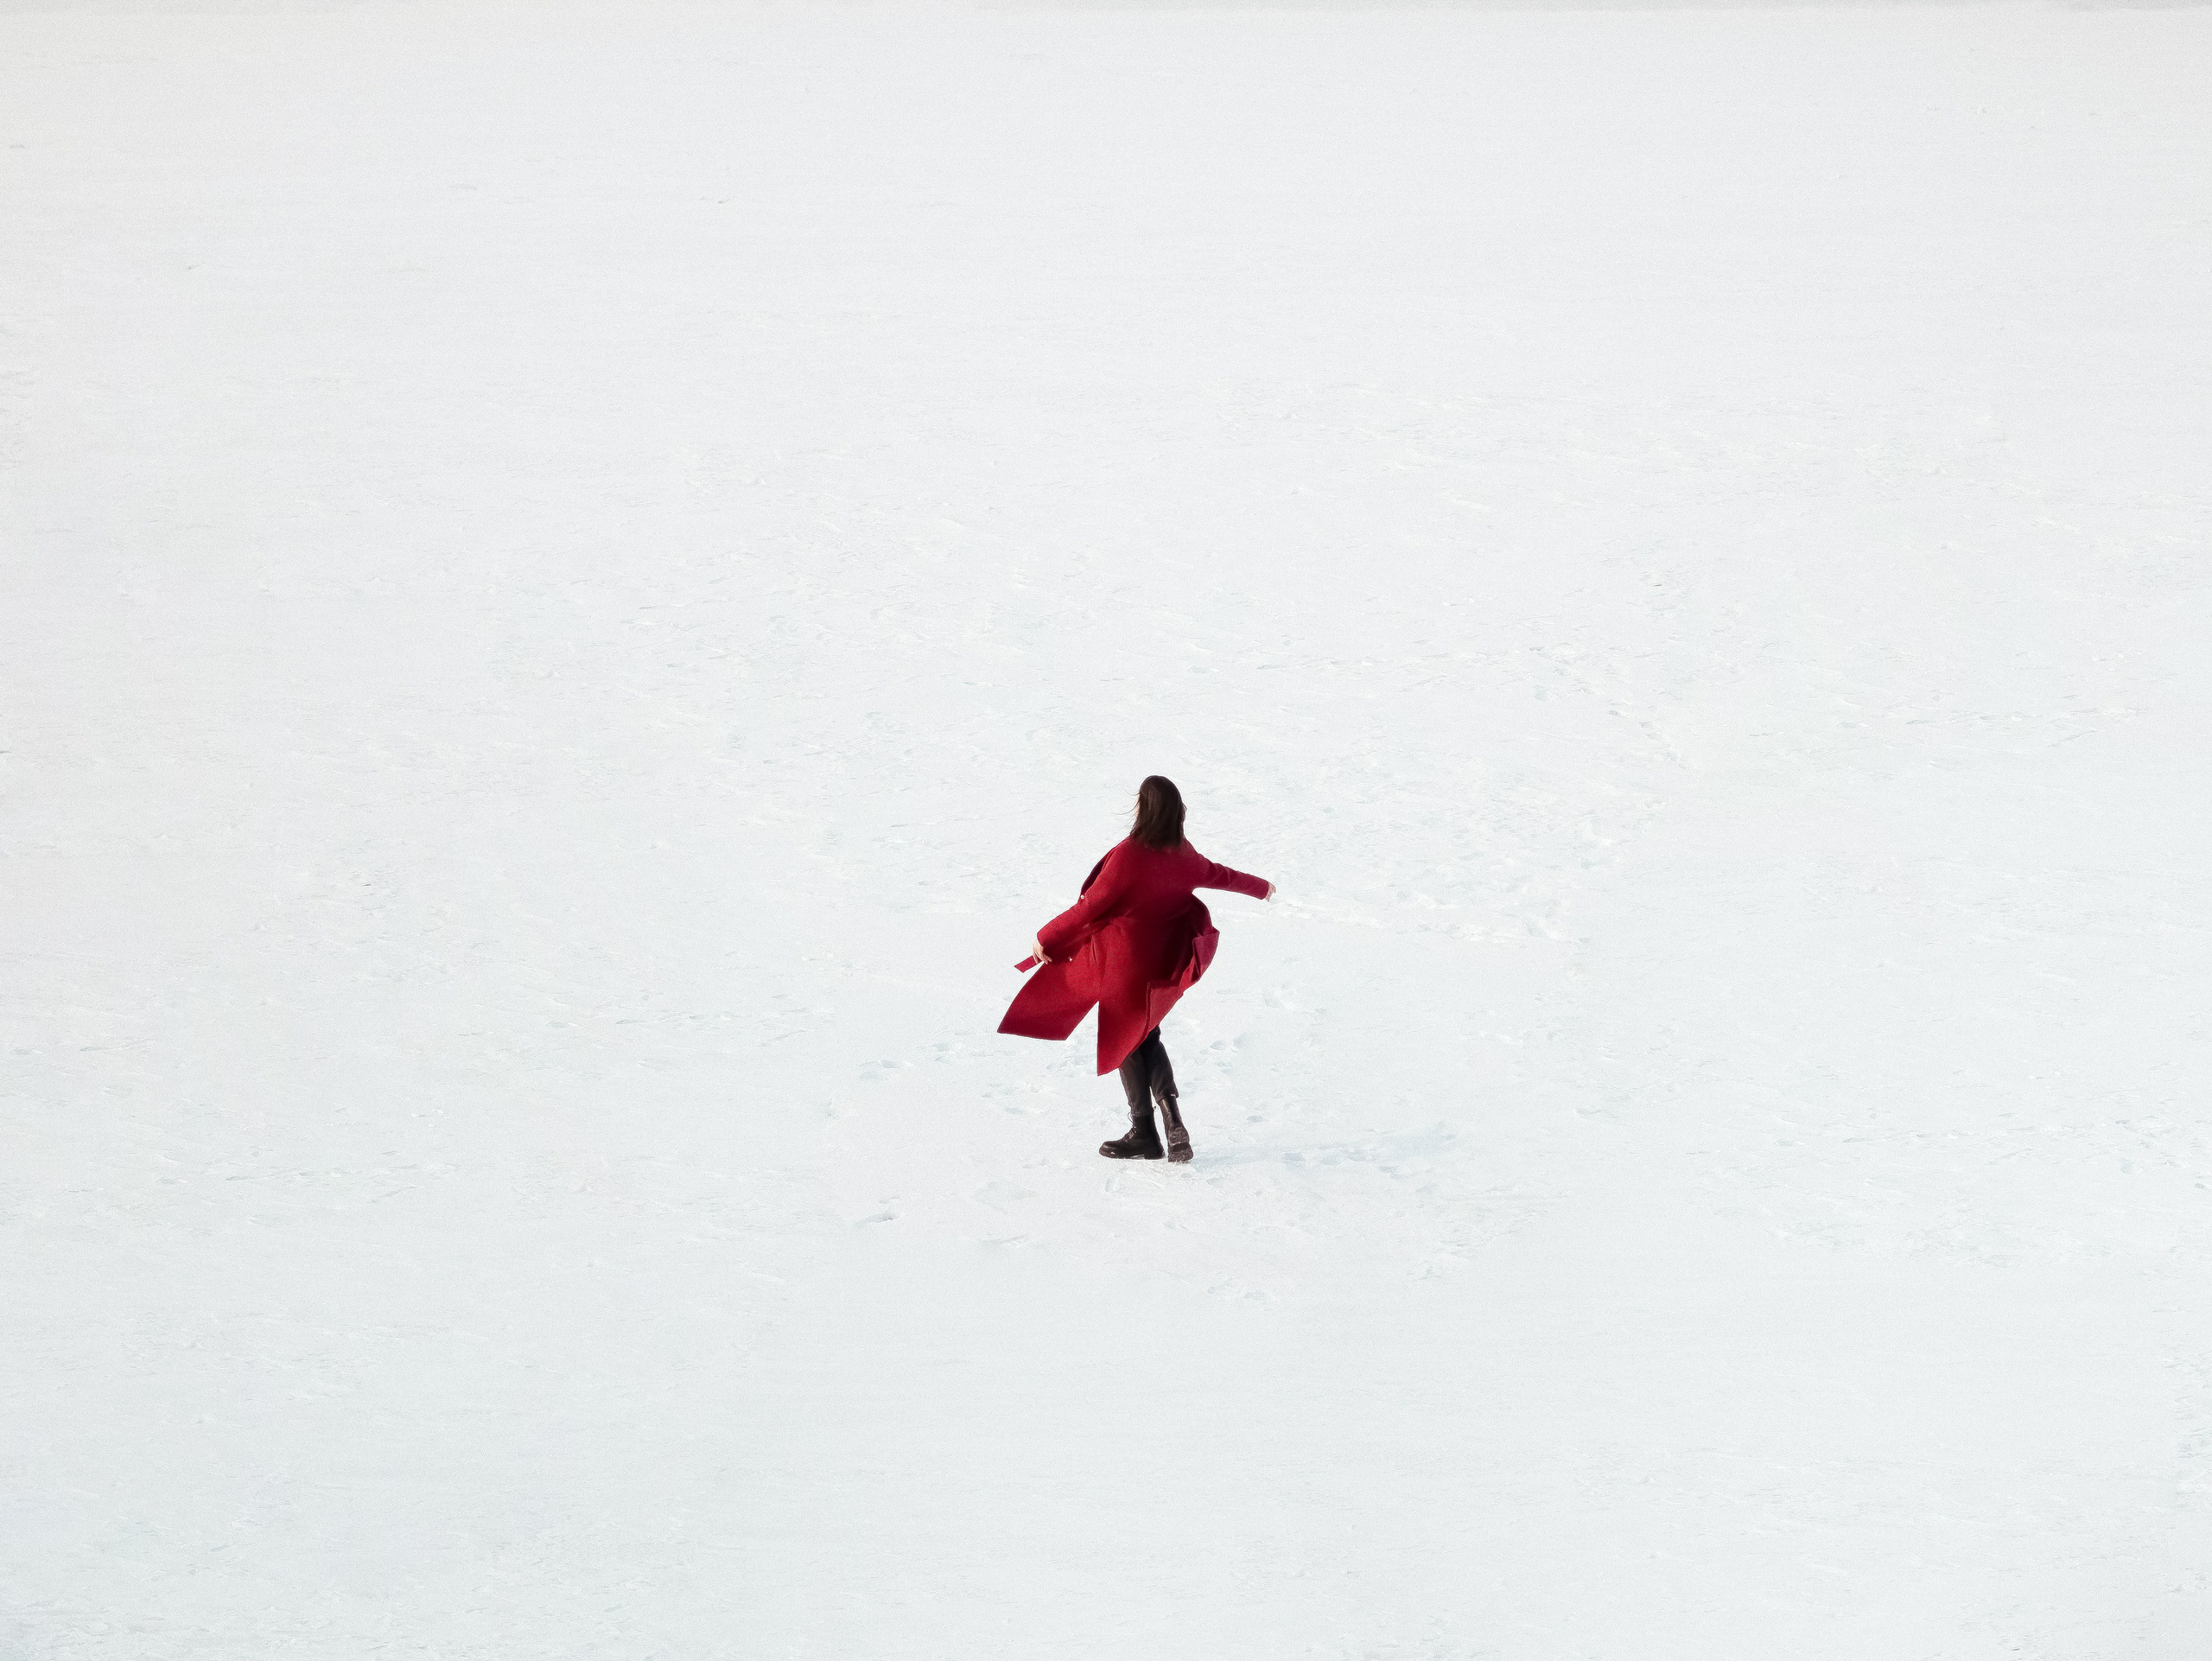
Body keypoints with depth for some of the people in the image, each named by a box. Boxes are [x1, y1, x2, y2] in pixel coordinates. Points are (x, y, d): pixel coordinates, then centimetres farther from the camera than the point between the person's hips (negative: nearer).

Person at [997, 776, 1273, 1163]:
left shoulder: (1128, 856, -24)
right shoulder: (1183, 856, -2)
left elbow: (1089, 906, -18)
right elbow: (1219, 875, 17)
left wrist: (1046, 938, -5)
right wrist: (1260, 887, 38)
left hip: (1126, 964, -6)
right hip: (1163, 964, 6)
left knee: (1125, 1042, 9)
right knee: (1145, 1035, 19)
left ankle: (1144, 1133, 13)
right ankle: (1173, 1120, -1)